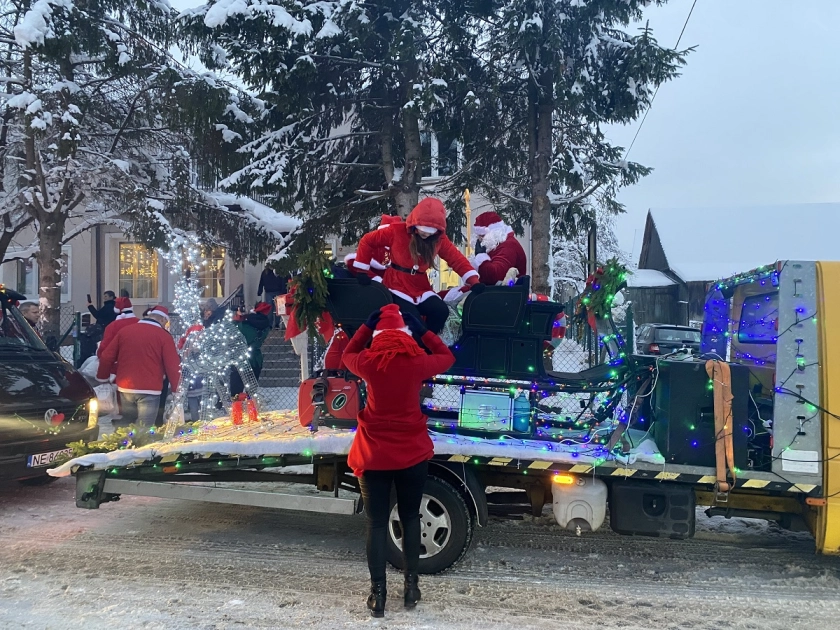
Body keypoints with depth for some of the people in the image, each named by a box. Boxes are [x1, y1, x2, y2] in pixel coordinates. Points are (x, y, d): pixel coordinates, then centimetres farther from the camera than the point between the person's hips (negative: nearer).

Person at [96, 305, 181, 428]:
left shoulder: (124, 331, 9)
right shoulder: (164, 336, -5)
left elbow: (106, 357, 12)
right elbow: (172, 366, -8)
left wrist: (102, 377, 25)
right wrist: (177, 390, -1)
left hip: (125, 388, 5)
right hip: (149, 390, -5)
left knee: (124, 427, 20)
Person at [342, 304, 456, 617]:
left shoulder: (368, 362, -9)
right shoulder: (417, 362, -11)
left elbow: (348, 354, 15)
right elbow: (447, 357, 10)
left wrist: (367, 324, 15)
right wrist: (423, 330, 12)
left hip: (374, 454, 0)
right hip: (412, 452, 0)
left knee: (376, 522, 9)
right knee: (410, 518, 17)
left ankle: (378, 593, 12)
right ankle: (411, 586, 23)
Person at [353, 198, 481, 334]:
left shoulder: (439, 239, -1)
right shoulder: (397, 231, -11)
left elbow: (457, 259, 0)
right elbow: (367, 241, -4)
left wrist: (474, 282, -14)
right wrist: (362, 271, -7)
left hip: (421, 288, 4)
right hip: (397, 286, -4)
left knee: (441, 311, -20)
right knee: (412, 318, -28)